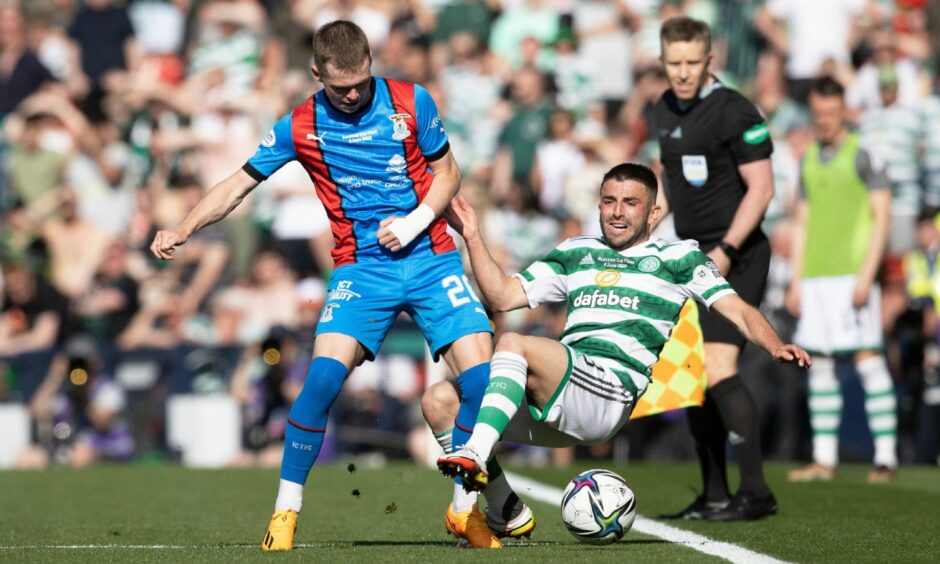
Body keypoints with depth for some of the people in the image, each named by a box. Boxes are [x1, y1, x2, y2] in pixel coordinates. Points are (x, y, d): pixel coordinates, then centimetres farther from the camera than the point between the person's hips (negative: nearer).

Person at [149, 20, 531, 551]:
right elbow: (239, 182, 6)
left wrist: (416, 221, -9)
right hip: (361, 268, 0)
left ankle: (466, 507, 5)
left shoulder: (412, 103, -1)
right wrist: (182, 230, -6)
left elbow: (447, 171, 8)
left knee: (482, 377, -14)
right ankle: (286, 509, -7)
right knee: (324, 376, -22)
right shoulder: (301, 127, 0)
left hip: (431, 258, 1)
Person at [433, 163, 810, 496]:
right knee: (443, 398, -10)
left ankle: (475, 457, -41)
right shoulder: (575, 253, 28)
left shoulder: (678, 257, 14)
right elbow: (503, 297, 25)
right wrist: (472, 237, 15)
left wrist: (775, 346, -14)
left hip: (612, 393, -6)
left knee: (514, 345, -30)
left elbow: (738, 310, 5)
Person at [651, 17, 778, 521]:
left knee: (718, 369, -18)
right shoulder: (665, 111, 11)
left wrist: (725, 250, -21)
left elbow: (760, 188, -16)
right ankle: (714, 496, 14)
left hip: (735, 257, -8)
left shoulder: (734, 111, -14)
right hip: (693, 256, 8)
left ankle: (755, 492, -14)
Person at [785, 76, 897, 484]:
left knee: (867, 359, -9)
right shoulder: (809, 159, 16)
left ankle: (886, 456, -8)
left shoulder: (863, 155, -2)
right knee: (819, 365, 5)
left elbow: (882, 217, -7)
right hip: (815, 278, 6)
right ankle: (824, 459, 10)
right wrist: (796, 282, 14)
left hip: (852, 275, -6)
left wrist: (866, 276, -14)